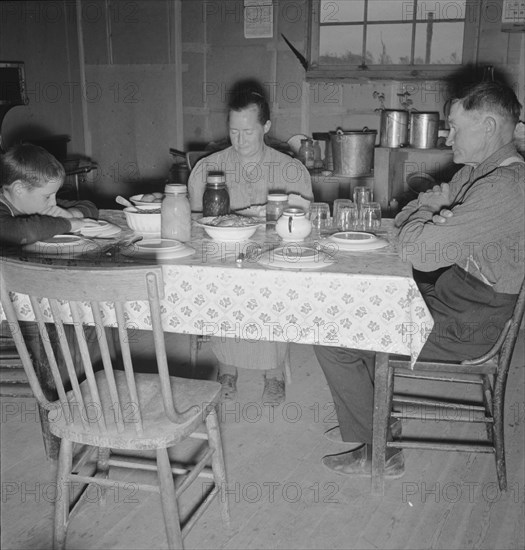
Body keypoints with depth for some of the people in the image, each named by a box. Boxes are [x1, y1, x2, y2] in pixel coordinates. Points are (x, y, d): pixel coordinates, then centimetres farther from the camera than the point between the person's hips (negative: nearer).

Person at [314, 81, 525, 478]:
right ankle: (379, 417, 27)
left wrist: (430, 206, -9)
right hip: (445, 295, 10)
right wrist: (434, 213, -10)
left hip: (463, 325, -10)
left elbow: (417, 250, -30)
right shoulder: (476, 171, 9)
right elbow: (405, 219, 12)